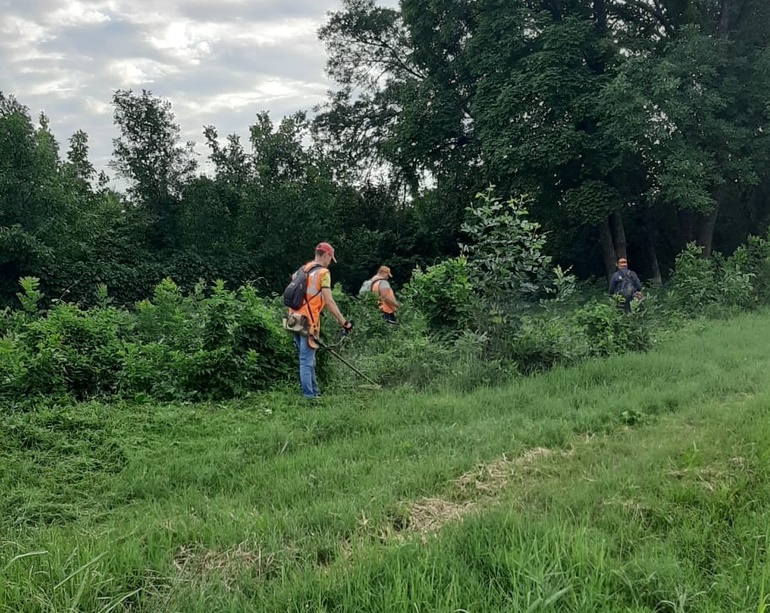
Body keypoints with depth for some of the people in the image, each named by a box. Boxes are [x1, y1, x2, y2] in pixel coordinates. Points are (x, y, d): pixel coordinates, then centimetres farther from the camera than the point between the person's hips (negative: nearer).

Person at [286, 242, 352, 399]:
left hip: (295, 319, 8)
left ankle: (314, 391, 23)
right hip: (308, 322, -8)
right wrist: (343, 322, -12)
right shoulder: (322, 273, -8)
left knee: (307, 359, 15)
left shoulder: (301, 271, 15)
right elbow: (328, 302, -14)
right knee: (307, 360, -5)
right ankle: (308, 395, -2)